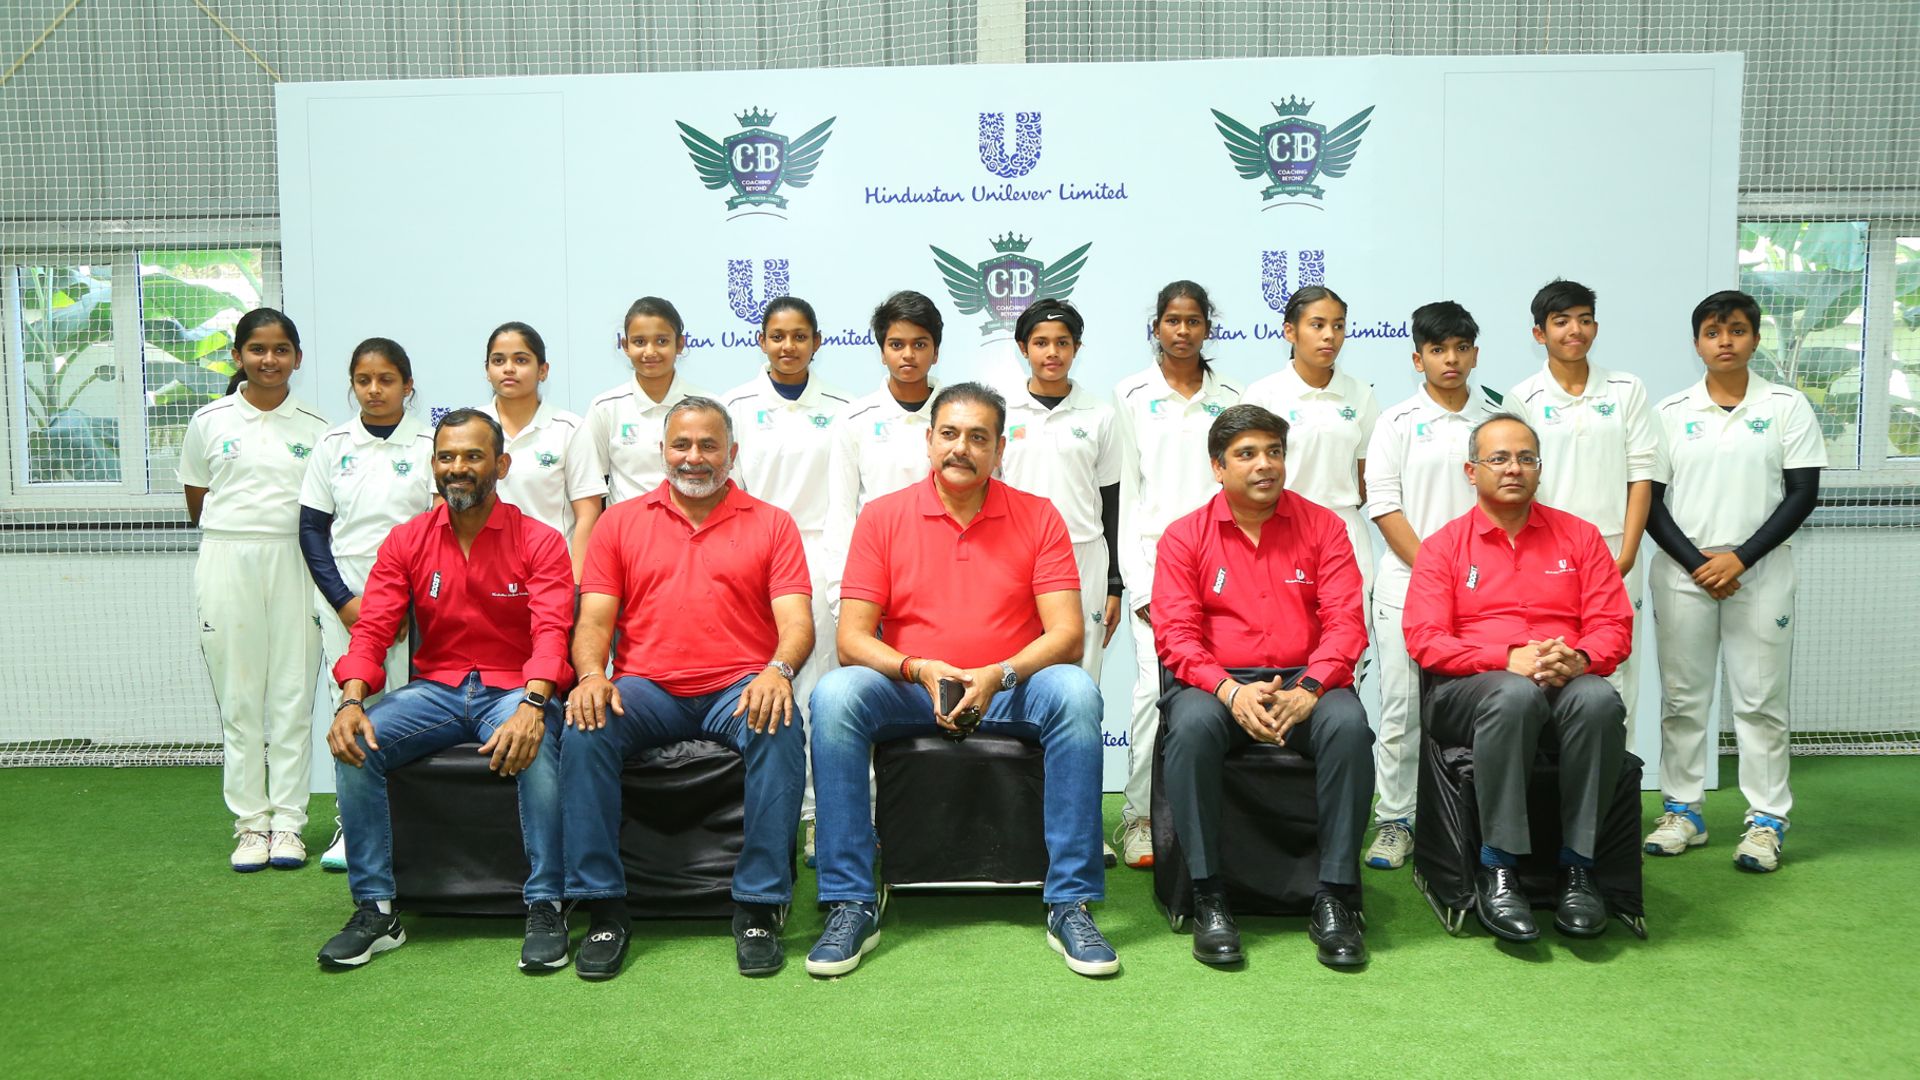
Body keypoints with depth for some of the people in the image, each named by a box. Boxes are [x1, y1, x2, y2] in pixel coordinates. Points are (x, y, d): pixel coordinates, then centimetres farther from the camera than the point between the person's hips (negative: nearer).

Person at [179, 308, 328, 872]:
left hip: (294, 565, 0)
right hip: (227, 564, 0)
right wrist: (241, 530, 4)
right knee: (238, 697, 3)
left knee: (293, 693, 2)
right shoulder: (209, 421, 5)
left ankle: (287, 822, 11)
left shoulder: (315, 427, 4)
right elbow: (197, 503, 11)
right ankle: (250, 823, 13)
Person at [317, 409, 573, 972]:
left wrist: (531, 707, -35)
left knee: (535, 746, -36)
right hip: (435, 689, 4)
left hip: (514, 690, -3)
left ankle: (545, 906, -23)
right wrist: (352, 701, -22)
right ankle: (376, 910, -12)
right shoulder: (405, 542, 6)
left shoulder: (539, 542, -4)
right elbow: (372, 630, -2)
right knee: (354, 743, -22)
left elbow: (551, 634, -16)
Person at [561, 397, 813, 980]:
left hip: (739, 689, -1)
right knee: (584, 730, -29)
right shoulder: (620, 522, 15)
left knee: (780, 732, -33)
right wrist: (592, 676, -15)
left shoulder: (771, 524, 11)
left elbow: (797, 622, 0)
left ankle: (760, 907, -24)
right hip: (647, 688, 2)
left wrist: (778, 670, -23)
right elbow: (593, 620, 7)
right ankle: (603, 908, -20)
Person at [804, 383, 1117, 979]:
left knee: (1076, 692, -31)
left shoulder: (1038, 517, 3)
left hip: (1011, 691, 0)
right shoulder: (883, 516, 3)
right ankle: (850, 905, -22)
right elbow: (852, 637, -3)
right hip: (909, 692, 0)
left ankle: (1070, 904, -23)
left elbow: (1067, 633, -6)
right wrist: (920, 670, -21)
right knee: (834, 694, -29)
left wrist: (998, 675, -23)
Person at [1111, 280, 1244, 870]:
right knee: (1155, 685, -11)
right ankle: (1138, 816, -1)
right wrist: (1139, 582, -4)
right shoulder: (1131, 395, 7)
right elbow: (1126, 490, 4)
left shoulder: (1230, 398, 13)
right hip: (1154, 553, -2)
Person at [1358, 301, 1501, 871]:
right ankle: (1394, 822, 11)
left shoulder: (1496, 420, 11)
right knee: (1401, 710, 1)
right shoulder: (1398, 422, 3)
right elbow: (1384, 506, -3)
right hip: (1407, 585, -2)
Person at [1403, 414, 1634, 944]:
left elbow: (1614, 626, 9)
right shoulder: (1443, 546, 10)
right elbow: (1425, 640, -3)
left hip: (1568, 683, 2)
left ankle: (1577, 867, -22)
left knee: (1599, 700, -34)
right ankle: (1497, 870, -28)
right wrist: (1508, 659, -17)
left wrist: (1578, 658, -14)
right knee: (1516, 696, -38)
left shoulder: (1579, 536, 17)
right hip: (1469, 690, -2)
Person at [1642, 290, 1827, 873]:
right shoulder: (1671, 412, 5)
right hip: (1682, 575, 2)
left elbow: (1803, 493, -3)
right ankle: (1683, 812, 17)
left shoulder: (1786, 406, 2)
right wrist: (1695, 562, -9)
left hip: (1760, 573, -1)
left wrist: (1740, 558, -12)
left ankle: (1766, 821, 10)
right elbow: (1649, 500, 3)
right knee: (1682, 698, 6)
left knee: (1761, 699, 1)